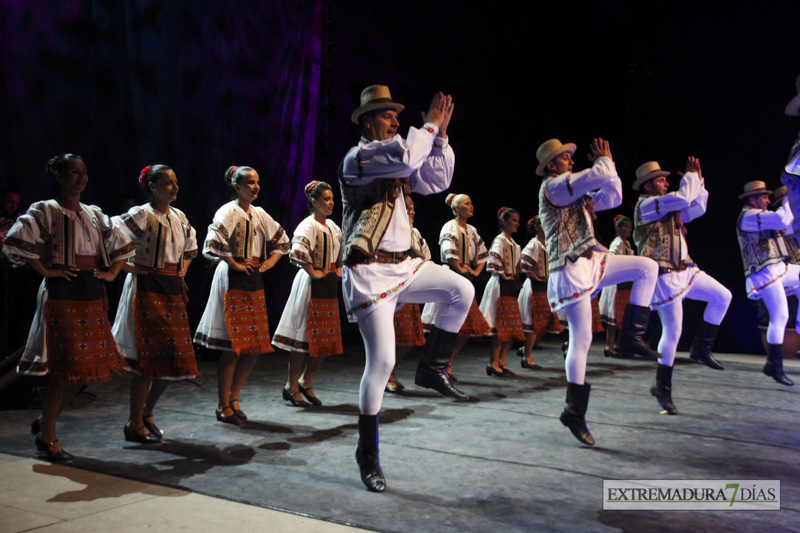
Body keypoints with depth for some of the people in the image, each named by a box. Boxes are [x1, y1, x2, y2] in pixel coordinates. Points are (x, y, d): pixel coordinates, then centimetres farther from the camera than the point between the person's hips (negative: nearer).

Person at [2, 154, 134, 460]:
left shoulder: (94, 214, 16)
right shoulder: (45, 210, -2)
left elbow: (121, 245, 24)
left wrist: (111, 274, 11)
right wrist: (46, 271, -13)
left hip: (92, 293, 6)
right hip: (62, 293, -6)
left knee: (86, 365, 7)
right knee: (64, 368, -6)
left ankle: (45, 421, 26)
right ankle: (48, 437, 8)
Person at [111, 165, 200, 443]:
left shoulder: (179, 216, 12)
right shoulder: (141, 214, -9)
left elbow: (191, 245, 30)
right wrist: (126, 266, -13)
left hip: (174, 290, 7)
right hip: (147, 288, -7)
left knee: (177, 358, 7)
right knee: (149, 358, -6)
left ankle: (147, 413, 25)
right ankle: (135, 424, 7)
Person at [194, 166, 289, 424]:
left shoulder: (260, 214, 14)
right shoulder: (228, 211, -8)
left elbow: (282, 240, 24)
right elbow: (213, 243, -22)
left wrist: (270, 261, 10)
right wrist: (235, 264, -14)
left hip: (255, 282, 8)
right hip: (233, 283, -7)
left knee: (256, 346, 7)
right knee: (234, 347, -6)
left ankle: (233, 398, 20)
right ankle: (224, 406, 7)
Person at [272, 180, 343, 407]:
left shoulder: (332, 226, 13)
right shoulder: (308, 225, -13)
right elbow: (298, 251, -29)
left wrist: (340, 269, 18)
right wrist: (313, 272, -19)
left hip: (330, 286, 8)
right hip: (311, 286, -8)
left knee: (327, 338, 9)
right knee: (305, 336, -4)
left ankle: (306, 382, 22)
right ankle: (292, 386, 7)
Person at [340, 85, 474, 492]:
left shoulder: (396, 160, 17)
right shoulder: (357, 158, -9)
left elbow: (437, 179, 15)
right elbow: (406, 156, -26)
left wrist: (440, 135, 7)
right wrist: (430, 124, -12)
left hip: (404, 265, 8)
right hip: (370, 272, -8)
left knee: (462, 291, -8)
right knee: (382, 360, -8)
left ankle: (431, 368, 8)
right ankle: (367, 454, 7)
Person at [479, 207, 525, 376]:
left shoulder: (514, 244, 17)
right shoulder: (500, 240, -10)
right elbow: (494, 259, -25)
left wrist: (515, 275, 15)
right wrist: (503, 275, -15)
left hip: (511, 286, 9)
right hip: (501, 286, -9)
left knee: (513, 328, 7)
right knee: (501, 326, -9)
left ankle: (501, 362, 13)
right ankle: (493, 363, -2)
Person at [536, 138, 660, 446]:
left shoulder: (576, 193, 20)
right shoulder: (553, 186, -9)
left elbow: (613, 196, 21)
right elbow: (600, 176, -18)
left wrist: (606, 164, 14)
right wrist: (604, 160, 3)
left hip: (590, 264, 9)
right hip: (570, 270, -9)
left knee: (647, 267, 1)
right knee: (581, 340, -6)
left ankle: (631, 337, -1)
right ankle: (574, 412, 5)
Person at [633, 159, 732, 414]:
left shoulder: (668, 208, 18)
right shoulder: (646, 204, -11)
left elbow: (697, 207, 20)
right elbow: (683, 197, -20)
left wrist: (699, 179, 14)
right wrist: (690, 174, -4)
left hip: (684, 271, 9)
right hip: (664, 276, -9)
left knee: (722, 296, 4)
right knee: (673, 330, -6)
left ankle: (701, 348, 13)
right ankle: (662, 386, 7)